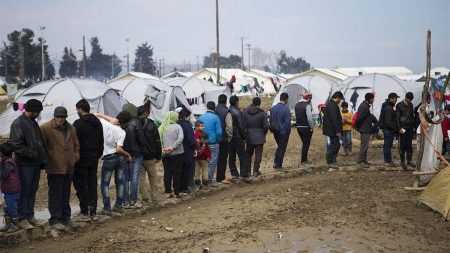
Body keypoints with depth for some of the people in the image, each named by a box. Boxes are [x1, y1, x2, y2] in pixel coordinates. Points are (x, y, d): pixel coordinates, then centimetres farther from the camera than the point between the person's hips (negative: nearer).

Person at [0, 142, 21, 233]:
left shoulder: (9, 162, -19)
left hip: (12, 191, -10)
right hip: (7, 190, 10)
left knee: (12, 208, -1)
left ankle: (15, 225, 8)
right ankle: (8, 225, 25)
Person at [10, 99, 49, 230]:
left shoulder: (33, 123, 16)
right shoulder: (18, 123, -11)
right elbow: (16, 144, -19)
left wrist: (43, 159, 13)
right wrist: (32, 154, -19)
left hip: (36, 164, 8)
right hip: (25, 164, -8)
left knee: (33, 191, 12)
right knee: (25, 192, -2)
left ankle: (30, 215, 20)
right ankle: (23, 218, 5)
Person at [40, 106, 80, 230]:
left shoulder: (71, 128, 10)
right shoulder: (45, 128, -8)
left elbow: (76, 145, 21)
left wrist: (75, 157, 8)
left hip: (69, 168, 6)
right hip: (54, 168, -6)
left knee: (66, 194, 14)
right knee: (55, 194, -2)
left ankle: (65, 217, 24)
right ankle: (54, 219, 5)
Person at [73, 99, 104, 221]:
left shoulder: (79, 123, -13)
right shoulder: (97, 123, 12)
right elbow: (101, 142, 17)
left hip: (81, 161, -7)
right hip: (94, 160, 7)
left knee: (81, 186, -1)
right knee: (92, 185, 11)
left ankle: (84, 213, -1)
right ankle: (93, 212, 14)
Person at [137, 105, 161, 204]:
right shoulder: (151, 125, -6)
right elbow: (157, 141, -4)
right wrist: (158, 156, 3)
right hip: (150, 156, -1)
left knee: (141, 177, 7)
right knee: (153, 177, 9)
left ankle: (144, 197, 6)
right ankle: (154, 197, 11)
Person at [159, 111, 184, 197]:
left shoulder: (161, 128, 6)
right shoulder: (177, 127, -5)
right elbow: (180, 138, -16)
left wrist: (162, 148, -7)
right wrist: (173, 147, -15)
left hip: (165, 154, 4)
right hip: (177, 153, -3)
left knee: (167, 173, 9)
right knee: (177, 173, 3)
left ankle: (168, 192, 12)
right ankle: (177, 192, 7)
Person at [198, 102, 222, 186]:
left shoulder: (200, 117, 3)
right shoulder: (216, 117, -9)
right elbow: (219, 132, -10)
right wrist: (219, 140, 6)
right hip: (213, 143, -4)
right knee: (212, 162, 3)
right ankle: (209, 180, 5)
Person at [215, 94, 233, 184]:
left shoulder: (214, 111, 2)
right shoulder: (226, 112, -14)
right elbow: (229, 126, -19)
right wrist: (229, 137, -6)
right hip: (224, 139, -5)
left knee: (217, 157, 14)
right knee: (223, 158, 1)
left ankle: (219, 176, 19)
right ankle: (221, 177, 3)